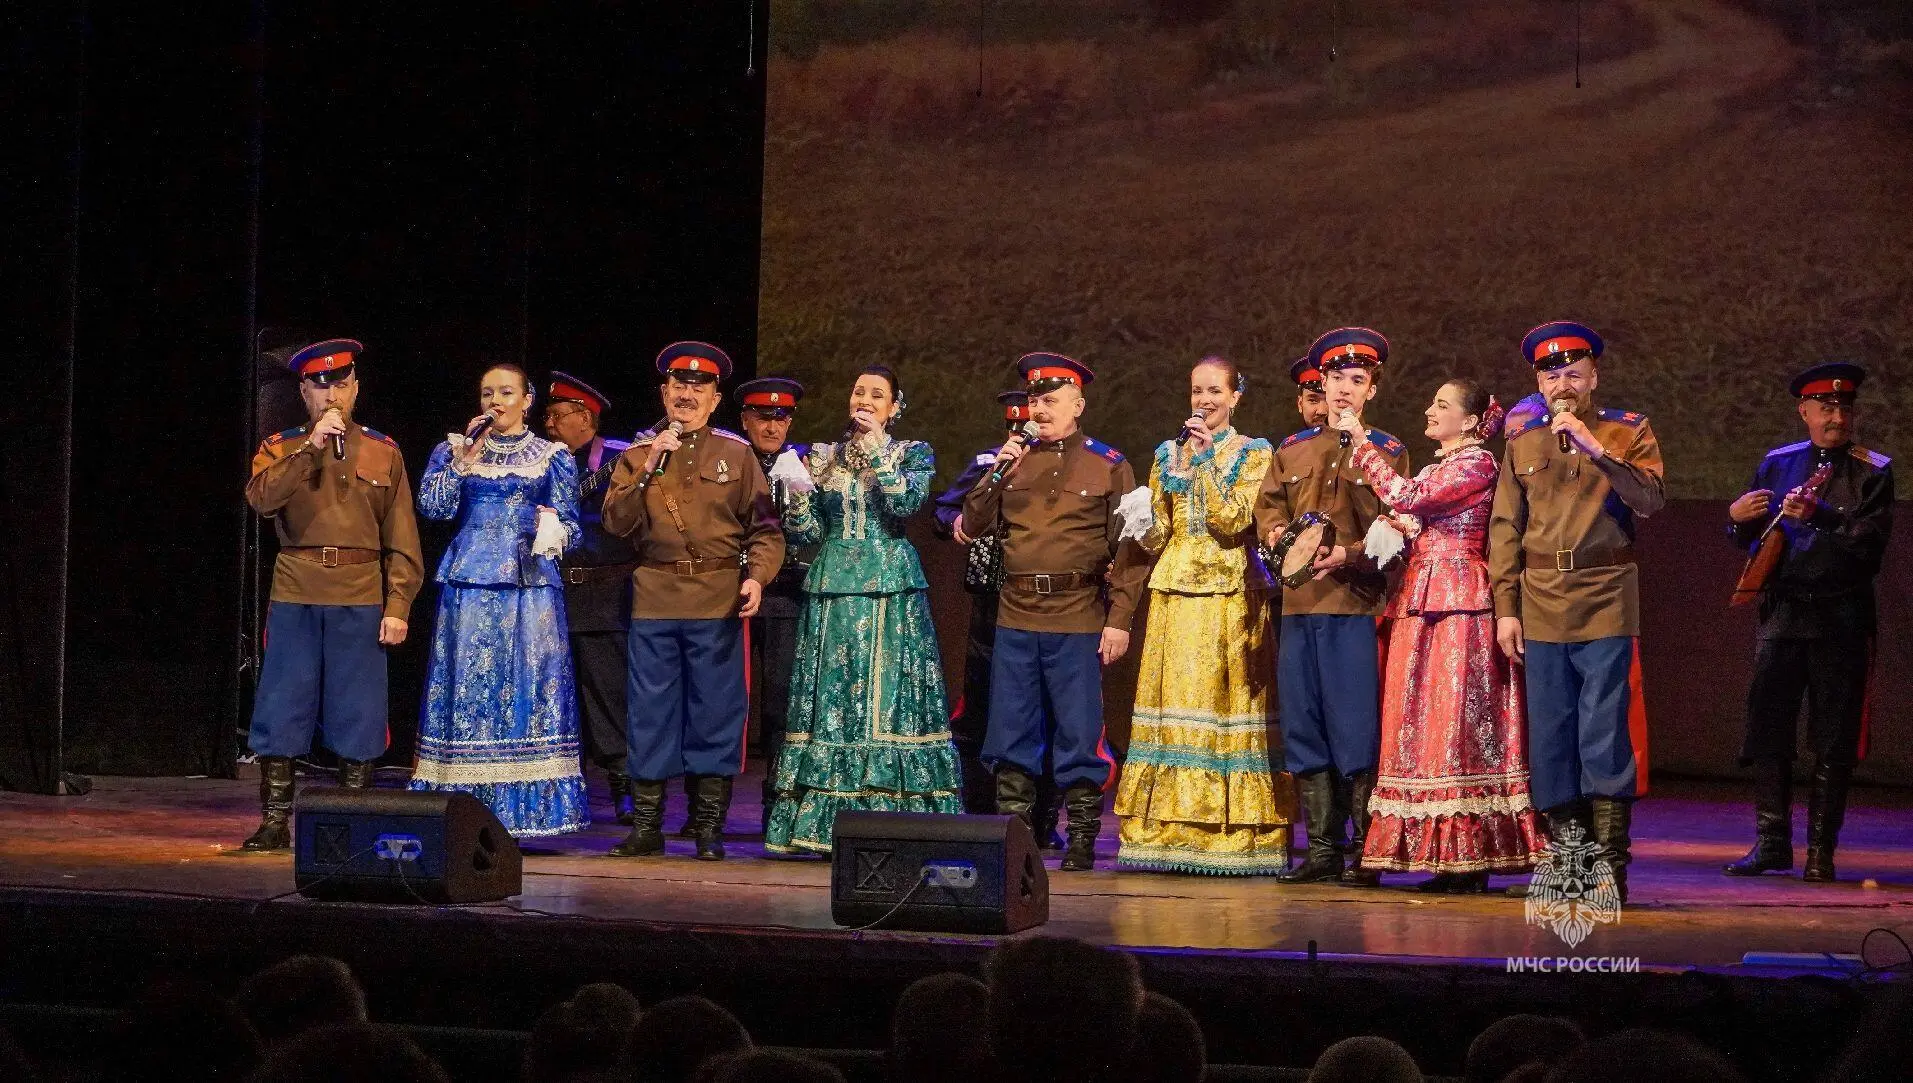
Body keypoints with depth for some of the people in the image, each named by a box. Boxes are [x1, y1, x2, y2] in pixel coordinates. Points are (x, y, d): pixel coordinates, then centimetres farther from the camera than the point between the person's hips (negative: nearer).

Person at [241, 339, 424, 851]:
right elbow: (261, 499, -13)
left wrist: (398, 607, -2)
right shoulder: (281, 449, 9)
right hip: (295, 599, 0)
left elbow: (402, 540, 6)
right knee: (282, 711, 1)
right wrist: (311, 447, -18)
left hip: (360, 602, 0)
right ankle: (274, 821, 8)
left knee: (357, 717, 2)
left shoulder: (384, 453, 9)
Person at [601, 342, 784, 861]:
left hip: (718, 601, -1)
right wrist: (648, 470, -11)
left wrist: (757, 576, -12)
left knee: (715, 712, 1)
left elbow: (765, 528, 4)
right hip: (655, 599, 1)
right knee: (650, 715, 3)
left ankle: (709, 828, 7)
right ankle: (647, 827, 10)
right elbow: (616, 522, -1)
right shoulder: (638, 454, 10)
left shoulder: (736, 453, 7)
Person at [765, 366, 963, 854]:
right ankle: (824, 824, 0)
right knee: (830, 696, -1)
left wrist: (878, 450, -13)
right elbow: (807, 533, 9)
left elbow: (906, 504, -12)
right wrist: (798, 495, -10)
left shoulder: (912, 454, 7)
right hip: (832, 587, 3)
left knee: (888, 695, -7)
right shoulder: (823, 457, 14)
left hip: (891, 588, -2)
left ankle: (893, 815, -5)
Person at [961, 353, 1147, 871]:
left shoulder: (1109, 466, 1)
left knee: (1079, 735, 0)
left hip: (1078, 621, -4)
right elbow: (975, 525, 9)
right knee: (1011, 734, 6)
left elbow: (1128, 550, -2)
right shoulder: (1014, 459, 12)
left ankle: (1082, 841, 7)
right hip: (1015, 616, 4)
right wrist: (997, 473, -5)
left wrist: (1120, 620, -9)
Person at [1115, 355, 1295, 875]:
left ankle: (1234, 835, -6)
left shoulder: (1253, 454, 4)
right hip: (1175, 593, 4)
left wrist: (1204, 463, -12)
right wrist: (1172, 476, -5)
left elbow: (1234, 520, -10)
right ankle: (1172, 832, 0)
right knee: (1173, 702, -1)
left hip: (1231, 596, -4)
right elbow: (1153, 538, 11)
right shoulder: (1168, 454, 15)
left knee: (1230, 703, -6)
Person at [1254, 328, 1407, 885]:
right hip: (1298, 606, 5)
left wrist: (1348, 555, -19)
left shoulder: (1388, 453, 3)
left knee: (1356, 731, -7)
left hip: (1355, 607, -5)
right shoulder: (1292, 451, 16)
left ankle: (1368, 851, 0)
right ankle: (1323, 847, 12)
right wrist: (1277, 535, -3)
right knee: (1303, 730, 5)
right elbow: (1268, 506, 19)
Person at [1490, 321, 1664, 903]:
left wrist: (1596, 449, -19)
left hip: (1607, 607, -3)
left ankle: (1610, 862, -4)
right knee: (1550, 735, 4)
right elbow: (1505, 527, 11)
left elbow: (1651, 500, -11)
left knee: (1605, 734, -7)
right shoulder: (1523, 443, 13)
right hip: (1541, 607, 3)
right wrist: (1506, 607, 5)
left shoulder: (1630, 432, 5)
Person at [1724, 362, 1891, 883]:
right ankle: (1771, 843, 8)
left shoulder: (1873, 472, 3)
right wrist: (1739, 519, -6)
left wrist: (1820, 516, -25)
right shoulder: (1778, 464, 12)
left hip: (1842, 622, -3)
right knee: (1767, 730, 0)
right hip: (1782, 614, 3)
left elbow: (1871, 540, -11)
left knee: (1834, 743, 0)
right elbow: (1750, 540, 17)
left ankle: (1821, 850, 7)